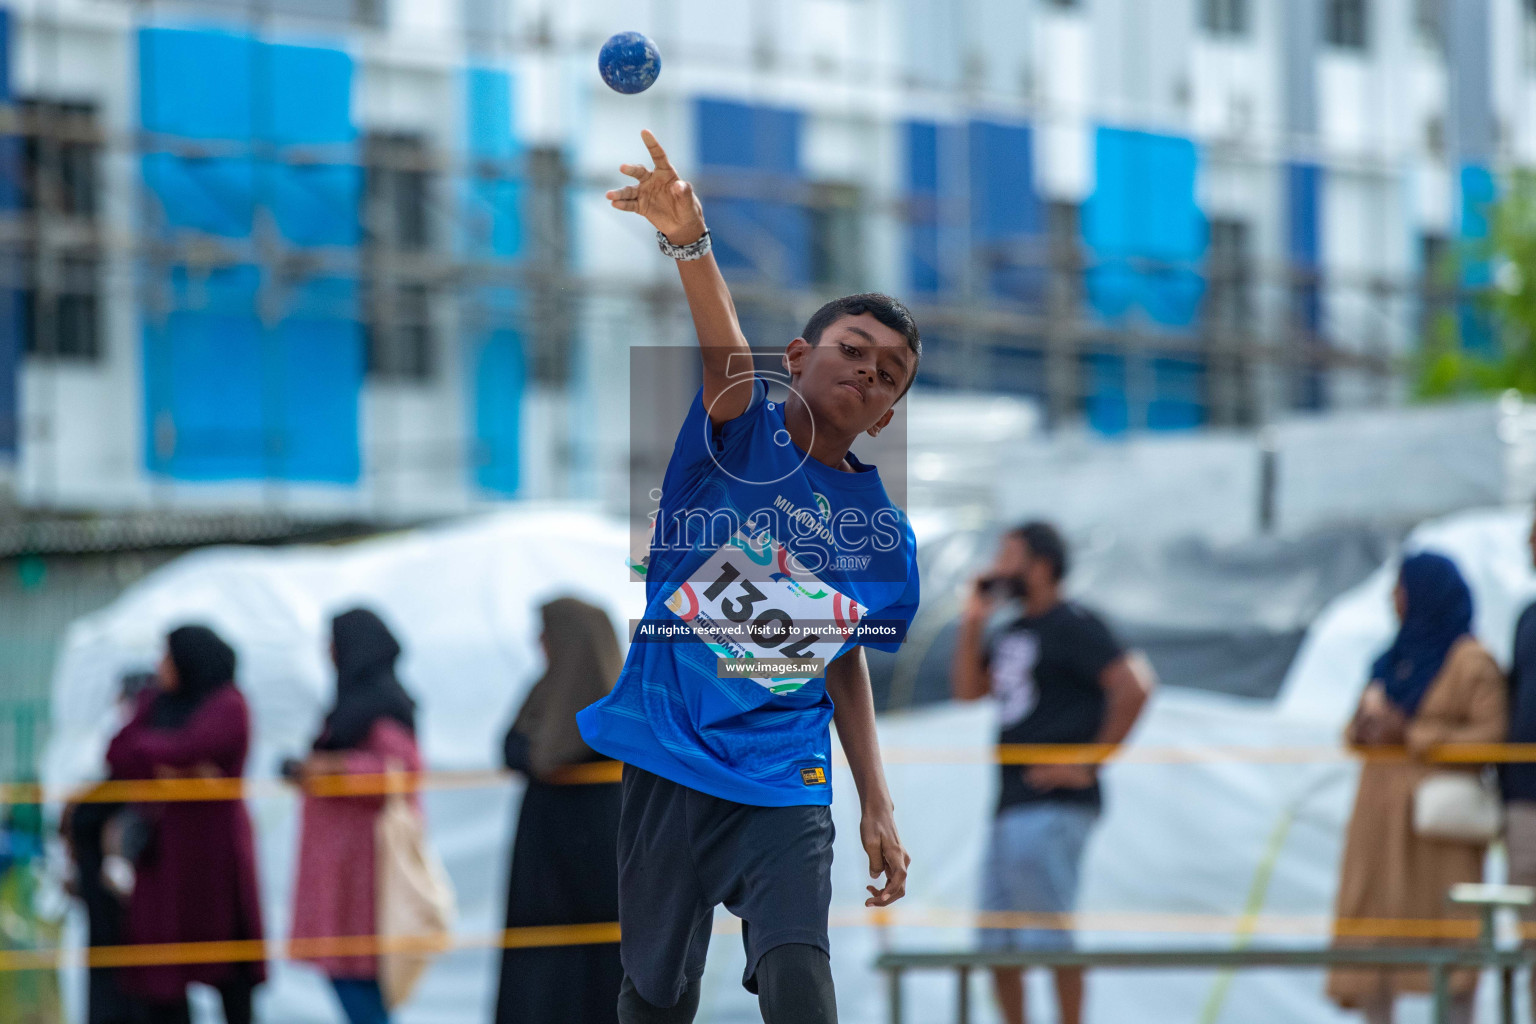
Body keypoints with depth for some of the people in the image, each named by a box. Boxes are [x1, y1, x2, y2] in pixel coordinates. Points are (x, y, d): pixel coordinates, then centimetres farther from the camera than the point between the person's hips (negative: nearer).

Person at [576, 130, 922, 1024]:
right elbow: (729, 355, -22)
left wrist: (879, 807, 16)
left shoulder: (882, 534, 9)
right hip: (662, 755, -2)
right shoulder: (742, 435, 0)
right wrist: (689, 241, -43)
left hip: (784, 782, 2)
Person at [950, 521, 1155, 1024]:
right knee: (996, 944, 10)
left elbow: (1135, 684, -18)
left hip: (1054, 805, -9)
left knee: (1049, 937, -10)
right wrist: (973, 623, 7)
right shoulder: (1012, 633, 19)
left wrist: (1088, 765, -15)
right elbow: (967, 689, 17)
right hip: (1011, 807, 9)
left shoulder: (1072, 626, -9)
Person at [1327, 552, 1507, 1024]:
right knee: (1373, 919, 2)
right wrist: (1364, 727, -4)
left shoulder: (1470, 661, -5)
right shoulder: (1393, 659, 17)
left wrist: (1412, 735, -16)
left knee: (1448, 930, -8)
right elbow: (1356, 730, 21)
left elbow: (1492, 734, -13)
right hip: (1382, 809, 7)